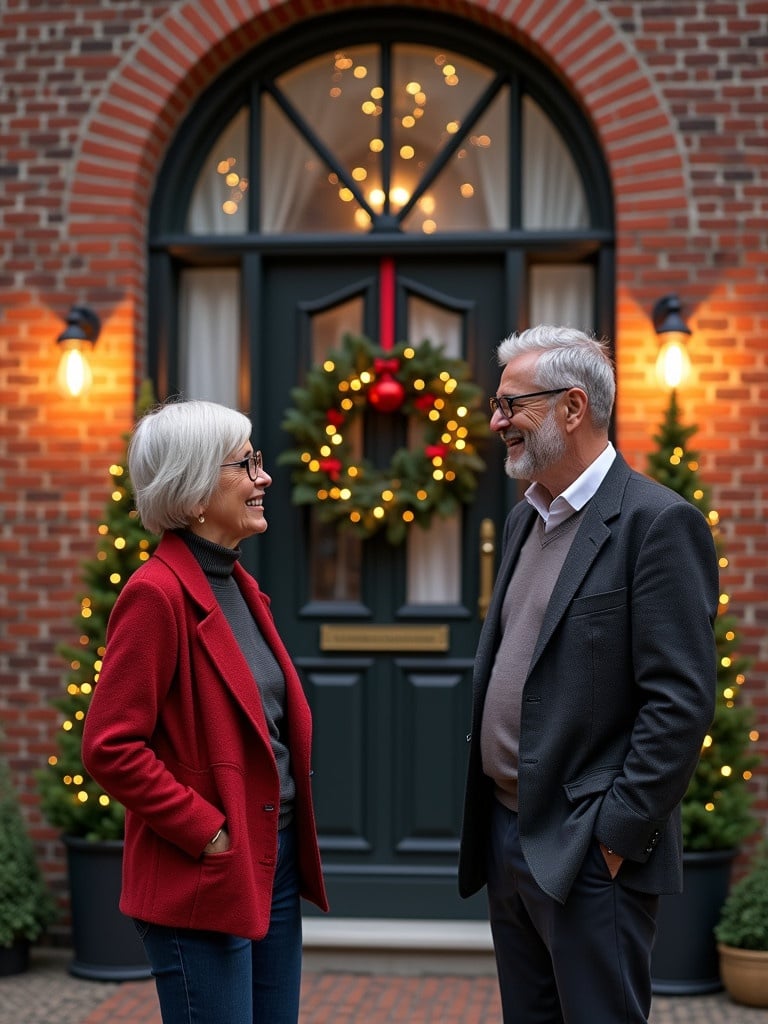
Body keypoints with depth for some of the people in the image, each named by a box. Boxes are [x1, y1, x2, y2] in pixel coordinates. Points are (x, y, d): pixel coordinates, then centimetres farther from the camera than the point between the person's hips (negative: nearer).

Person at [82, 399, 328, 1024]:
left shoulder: (239, 584, 12)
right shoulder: (157, 592, -16)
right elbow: (110, 747, -19)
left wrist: (294, 842, 12)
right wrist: (206, 833, -17)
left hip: (273, 865, 9)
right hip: (202, 883, -9)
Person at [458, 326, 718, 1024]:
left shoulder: (658, 522, -13)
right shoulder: (525, 520, 13)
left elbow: (681, 699, -18)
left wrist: (618, 833, -17)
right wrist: (486, 820, 13)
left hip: (589, 853, -8)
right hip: (507, 836, 8)